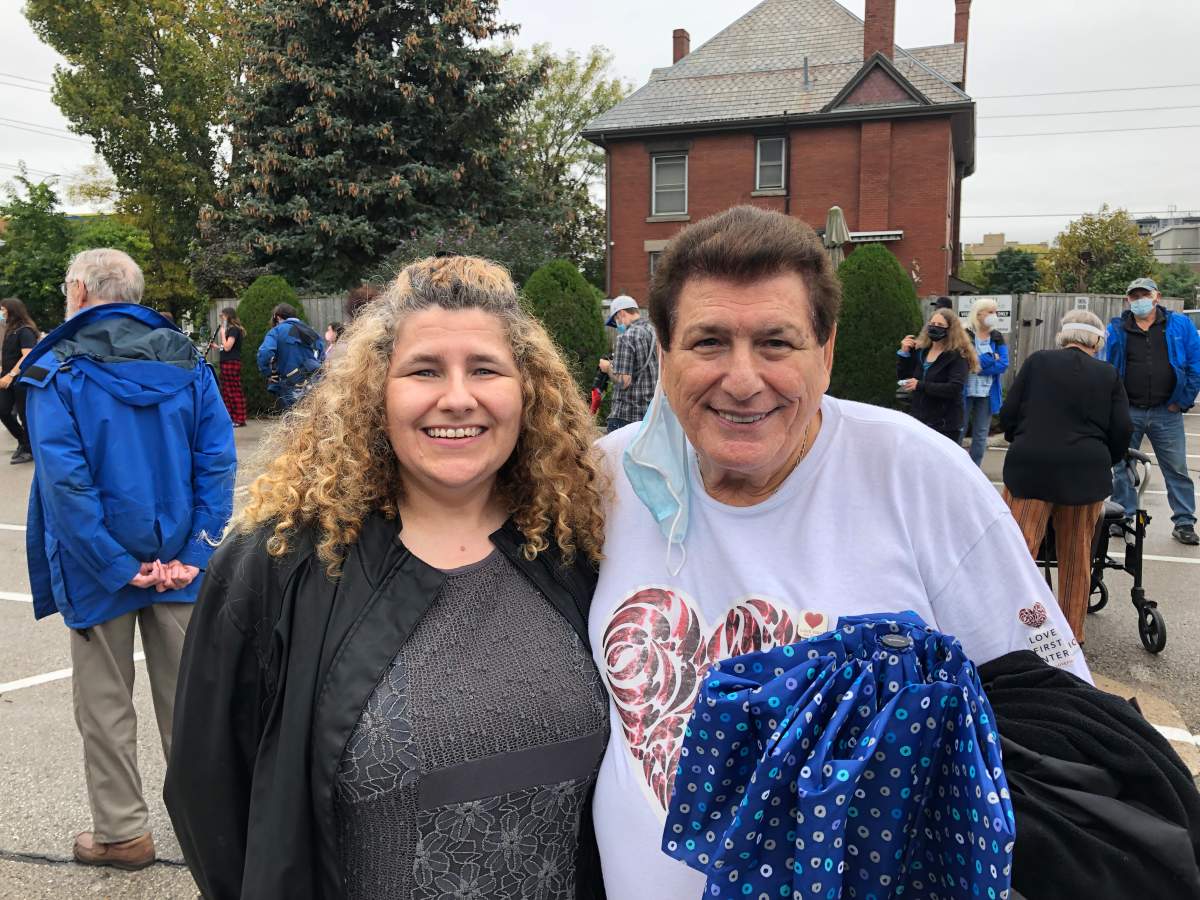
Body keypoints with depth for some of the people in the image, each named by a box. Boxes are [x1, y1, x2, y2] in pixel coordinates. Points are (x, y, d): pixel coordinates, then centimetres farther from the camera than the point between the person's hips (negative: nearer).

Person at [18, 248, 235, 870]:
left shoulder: (56, 369, -9)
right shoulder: (186, 361, 1)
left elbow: (64, 480, -19)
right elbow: (217, 462, -6)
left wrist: (117, 566, -16)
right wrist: (194, 553, -8)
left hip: (100, 565, -3)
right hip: (180, 562, 3)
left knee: (106, 704, 13)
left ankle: (123, 832, 24)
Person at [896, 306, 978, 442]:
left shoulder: (958, 356, -7)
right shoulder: (919, 350, 11)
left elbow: (955, 388, -20)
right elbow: (903, 377, 13)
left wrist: (920, 385, -23)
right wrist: (904, 353, -1)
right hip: (918, 419, 6)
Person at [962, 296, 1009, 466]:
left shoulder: (997, 338, 6)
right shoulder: (965, 335, -6)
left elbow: (1003, 365, -6)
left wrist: (978, 367, -15)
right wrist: (991, 357, -10)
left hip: (987, 393, 4)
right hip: (965, 392, -4)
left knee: (981, 436, 8)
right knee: (958, 433, 2)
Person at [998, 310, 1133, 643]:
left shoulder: (1038, 362, 5)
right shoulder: (1108, 375, 8)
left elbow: (1008, 413, 3)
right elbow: (1122, 430, 4)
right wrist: (1104, 462, 21)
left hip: (1030, 467, -1)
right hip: (1085, 474, 2)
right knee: (1077, 557, 12)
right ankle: (1072, 636, 22)